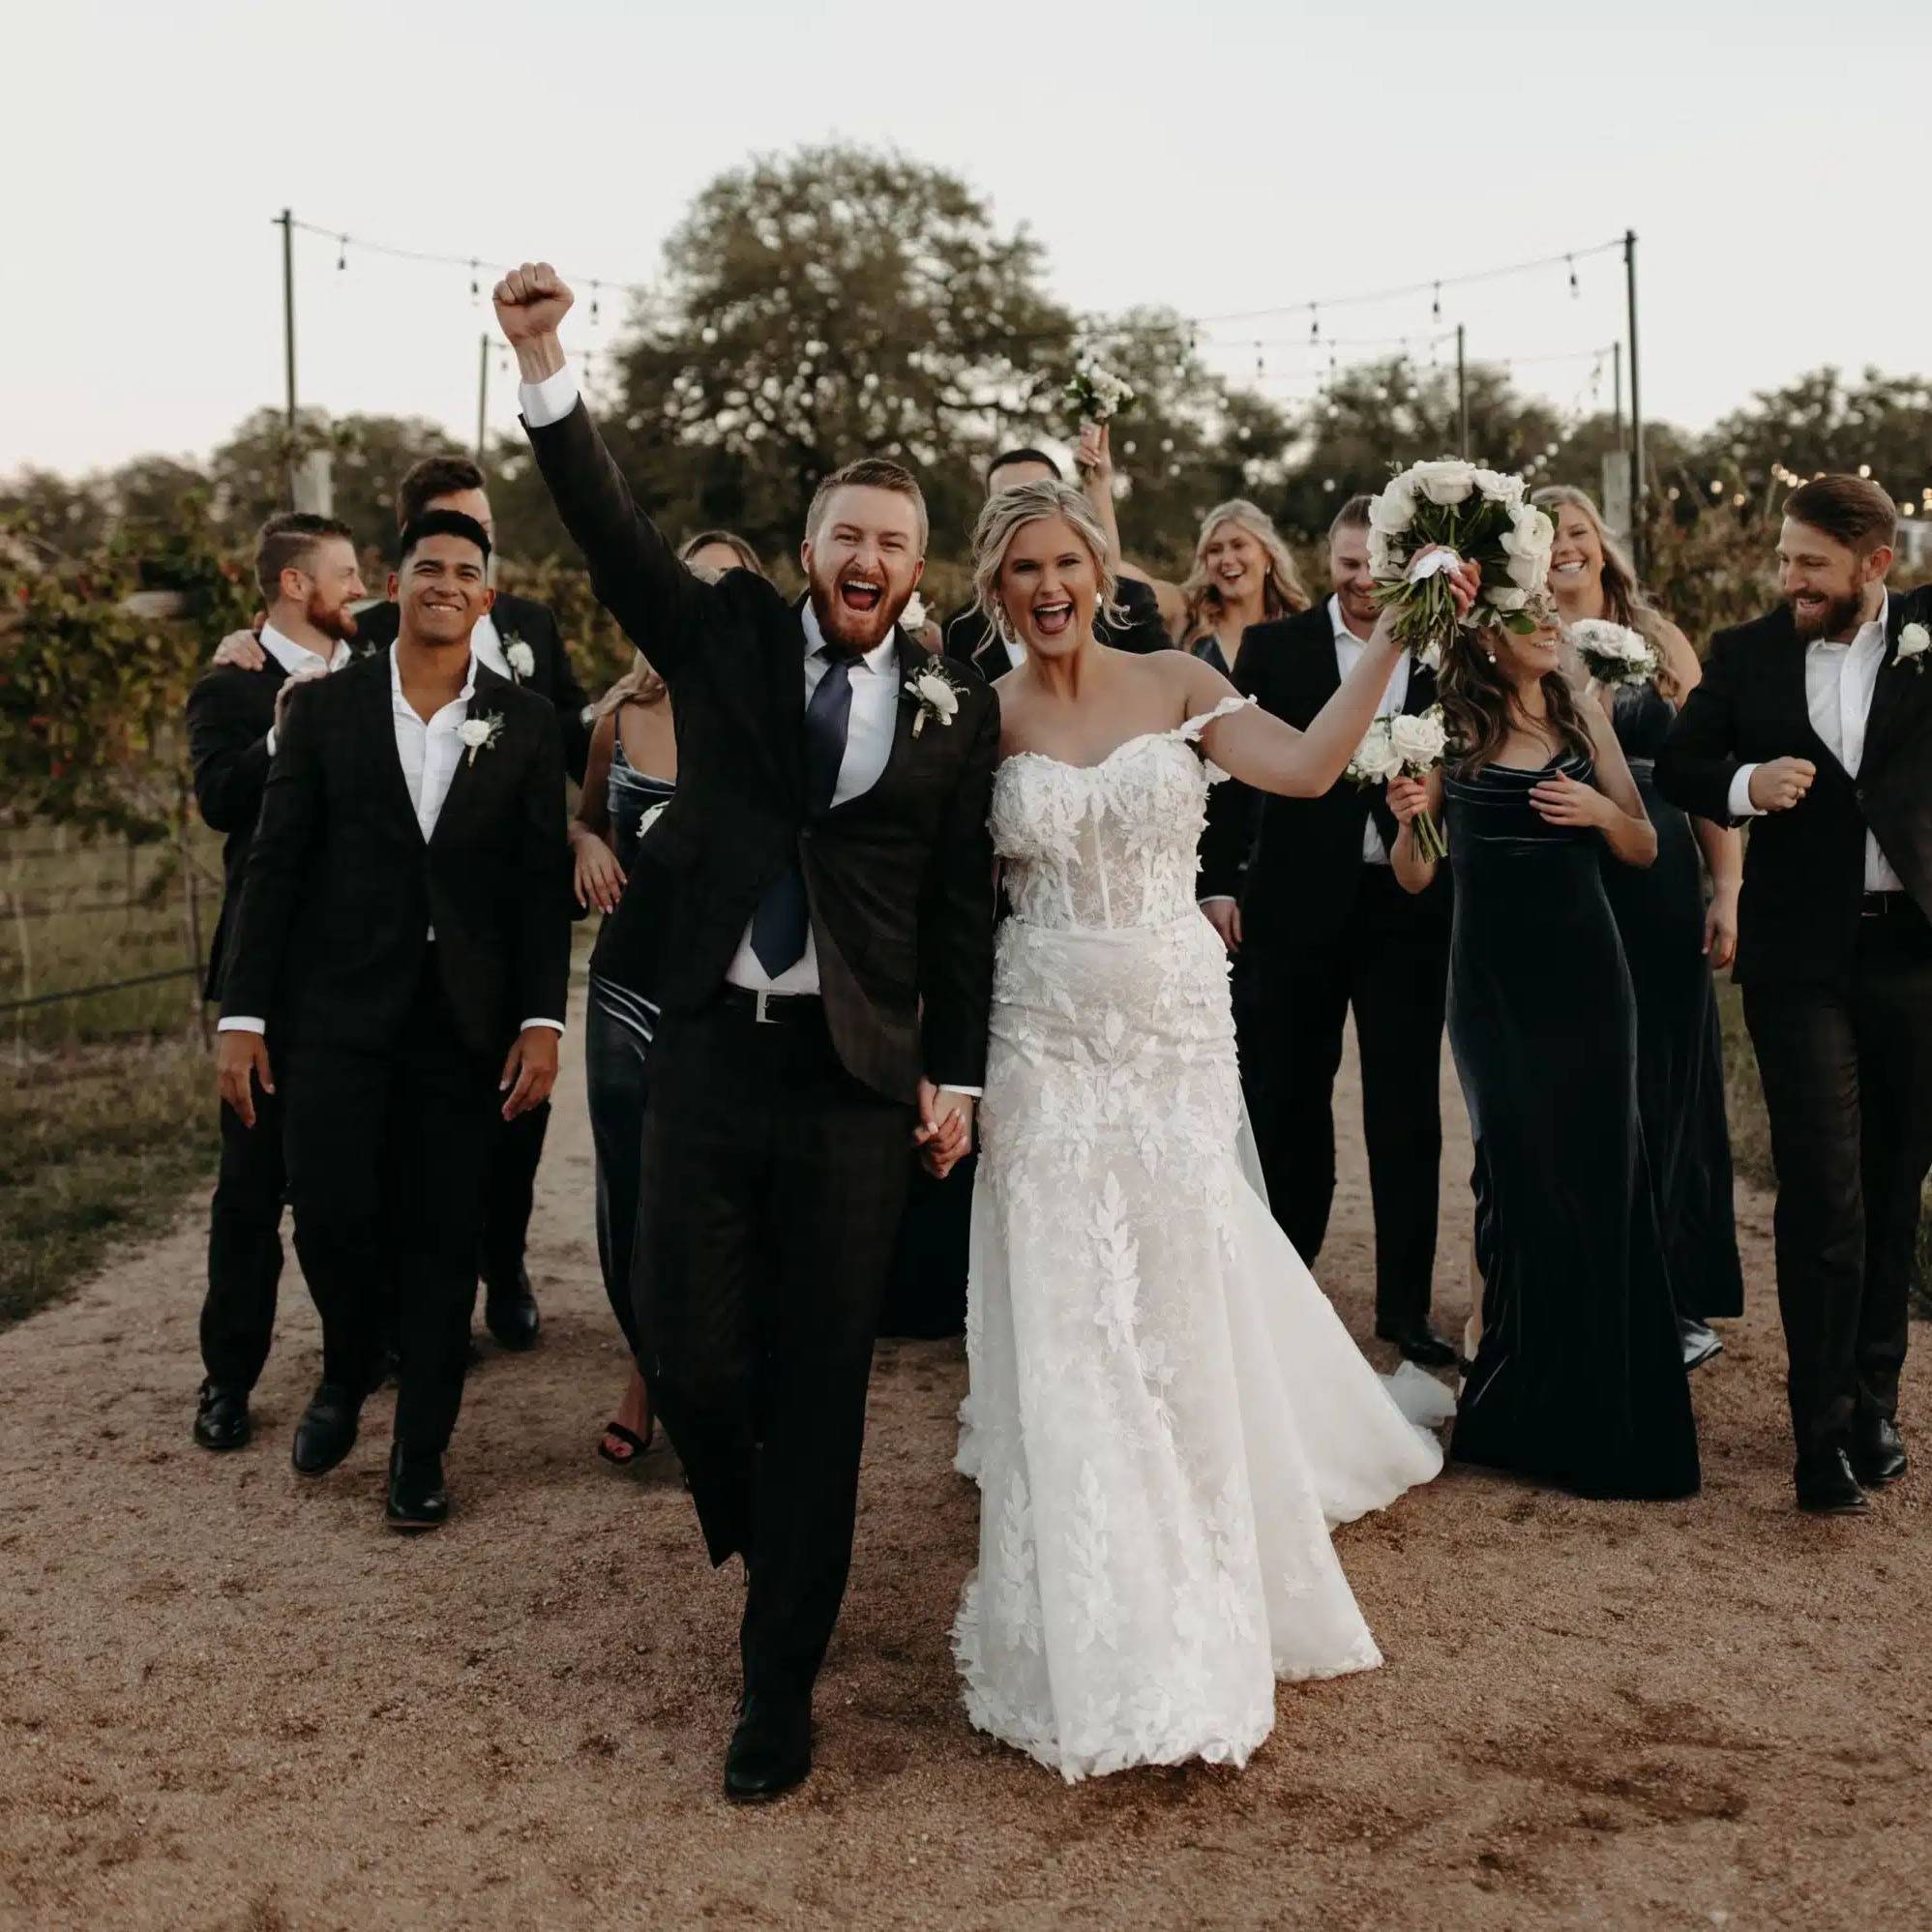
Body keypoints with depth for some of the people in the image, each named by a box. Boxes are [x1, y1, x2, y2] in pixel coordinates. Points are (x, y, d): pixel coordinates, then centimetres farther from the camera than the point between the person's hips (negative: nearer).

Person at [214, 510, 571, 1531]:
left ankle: (422, 1448, 19)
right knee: (332, 1214, -6)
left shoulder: (526, 724, 3)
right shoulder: (325, 708, 2)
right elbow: (275, 866, 1)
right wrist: (243, 1015, -3)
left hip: (463, 1019, 0)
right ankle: (348, 1371, 26)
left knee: (443, 1237, 4)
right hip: (339, 1010, 0)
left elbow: (543, 882, 2)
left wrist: (541, 1021, -6)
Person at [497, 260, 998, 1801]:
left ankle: (782, 1683, 18)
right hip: (712, 1053, 1)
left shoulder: (955, 710, 3)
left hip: (857, 1075, -1)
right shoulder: (729, 636, 6)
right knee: (689, 1351, 3)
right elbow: (614, 529, -5)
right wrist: (544, 363, -17)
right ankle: (759, 1538, 37)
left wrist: (957, 1070, 2)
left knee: (820, 1383, 4)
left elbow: (962, 905, 5)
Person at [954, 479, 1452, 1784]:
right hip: (1046, 1043, 0)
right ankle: (1093, 1636, 14)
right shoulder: (986, 717, 3)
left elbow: (1305, 767, -12)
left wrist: (1389, 644, -16)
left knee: (1182, 1309, 6)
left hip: (1175, 1034, 0)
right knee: (1063, 1329, 0)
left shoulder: (1177, 685, 2)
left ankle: (1195, 1612, 28)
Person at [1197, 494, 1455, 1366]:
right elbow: (1232, 769, 1)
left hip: (1409, 905, 0)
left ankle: (1404, 1304, 17)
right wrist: (1218, 883, -4)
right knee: (1285, 1102, 11)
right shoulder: (1274, 647, 3)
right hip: (1295, 902, 0)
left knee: (1407, 1111, 6)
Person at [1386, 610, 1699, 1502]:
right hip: (1492, 978, -2)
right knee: (1526, 1179, 0)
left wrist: (1600, 810, -9)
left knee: (1601, 1175, 4)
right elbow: (1415, 877, 1)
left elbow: (1645, 849, 10)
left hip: (1584, 970, 2)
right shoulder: (1449, 731, -1)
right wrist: (1409, 818, -19)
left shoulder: (1583, 721, 6)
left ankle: (1606, 1412, 21)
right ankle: (1531, 1414, 17)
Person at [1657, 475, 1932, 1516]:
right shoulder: (1747, 653, 3)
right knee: (1823, 1194, -3)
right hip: (1801, 954, -1)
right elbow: (1678, 765, 8)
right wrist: (1745, 785, -10)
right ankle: (1825, 1429, 5)